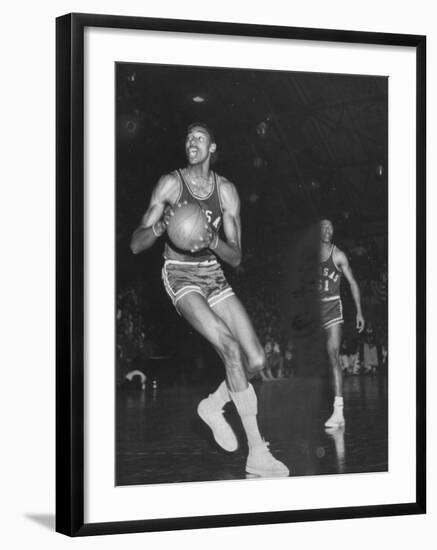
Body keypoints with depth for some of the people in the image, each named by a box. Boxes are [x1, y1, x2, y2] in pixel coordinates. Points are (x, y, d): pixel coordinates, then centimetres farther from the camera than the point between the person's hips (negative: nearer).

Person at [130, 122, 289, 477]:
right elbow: (136, 245, -9)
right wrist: (159, 227, -29)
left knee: (257, 360, -7)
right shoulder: (171, 184, -7)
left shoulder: (226, 191, 2)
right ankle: (257, 453, -24)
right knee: (231, 347, -25)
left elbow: (236, 257, 0)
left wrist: (212, 242, -21)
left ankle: (214, 405, 25)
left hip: (214, 275, 5)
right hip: (180, 275, -5)